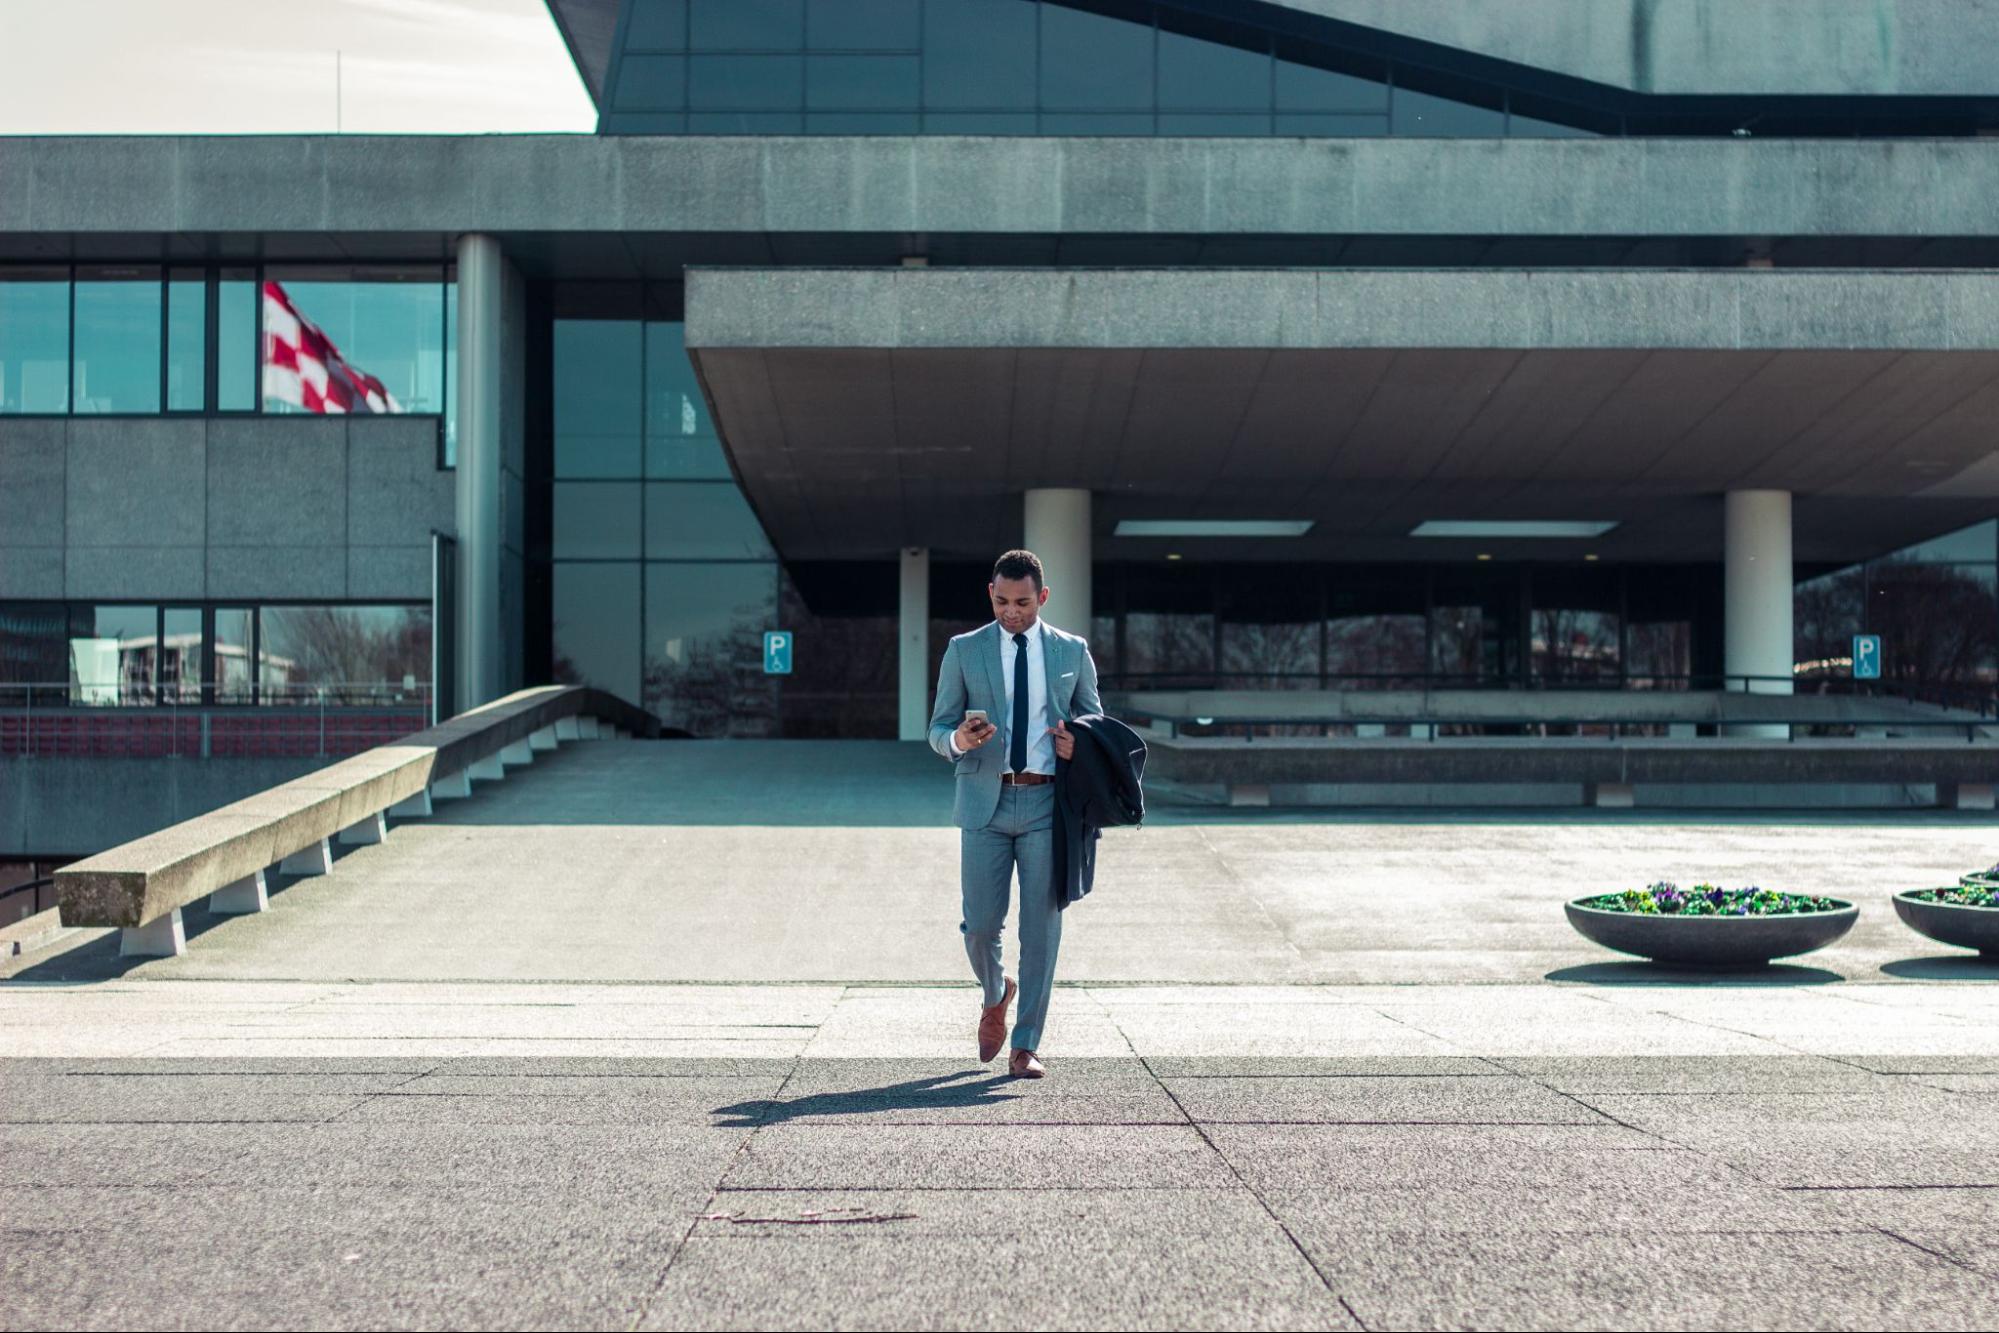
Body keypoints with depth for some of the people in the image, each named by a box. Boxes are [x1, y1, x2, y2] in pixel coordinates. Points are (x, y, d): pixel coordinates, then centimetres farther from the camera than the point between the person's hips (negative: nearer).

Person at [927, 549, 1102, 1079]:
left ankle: (1026, 1045, 8)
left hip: (1047, 802, 0)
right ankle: (995, 995, 32)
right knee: (981, 924, -2)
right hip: (985, 801, 0)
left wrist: (1079, 744, -7)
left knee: (1041, 926, -2)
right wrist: (958, 739, -16)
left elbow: (1095, 721, 17)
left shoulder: (1072, 651, 10)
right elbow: (938, 727, 8)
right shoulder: (964, 650, 7)